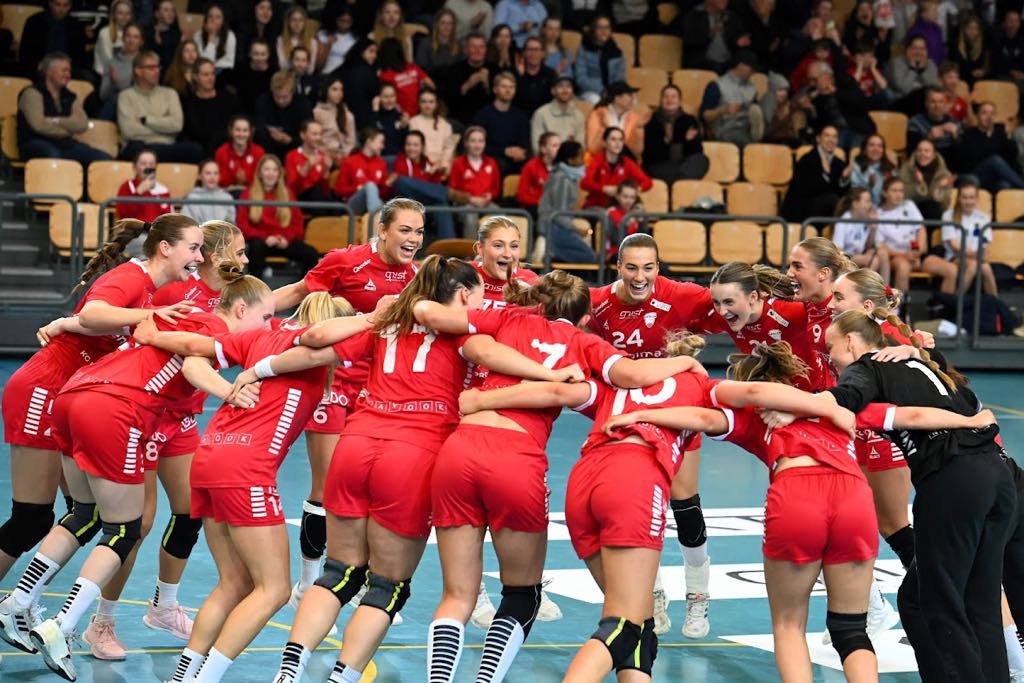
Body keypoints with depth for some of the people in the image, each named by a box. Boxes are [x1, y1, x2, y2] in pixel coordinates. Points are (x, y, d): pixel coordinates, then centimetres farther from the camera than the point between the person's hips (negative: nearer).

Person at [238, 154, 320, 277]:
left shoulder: (288, 194, 15)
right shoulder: (249, 193, 6)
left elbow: (297, 223, 13)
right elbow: (242, 224, 1)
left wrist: (287, 238, -9)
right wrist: (265, 237, -14)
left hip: (284, 242, 3)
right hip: (260, 240, -3)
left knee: (311, 254, -23)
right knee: (256, 248, -40)